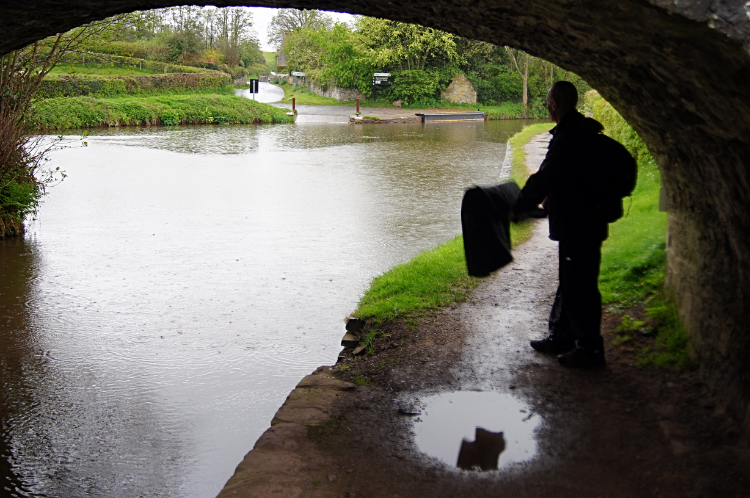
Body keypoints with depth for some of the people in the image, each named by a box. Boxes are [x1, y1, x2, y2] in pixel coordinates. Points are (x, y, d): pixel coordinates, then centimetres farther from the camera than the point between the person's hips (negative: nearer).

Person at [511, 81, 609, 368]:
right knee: (570, 282, 19)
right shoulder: (585, 131, 10)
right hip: (584, 220, 11)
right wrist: (552, 198, 27)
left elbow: (544, 179, -21)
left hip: (578, 225, -11)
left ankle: (590, 348, 8)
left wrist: (519, 208, -10)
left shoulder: (567, 137, -22)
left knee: (579, 285, -2)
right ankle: (561, 336, 31)